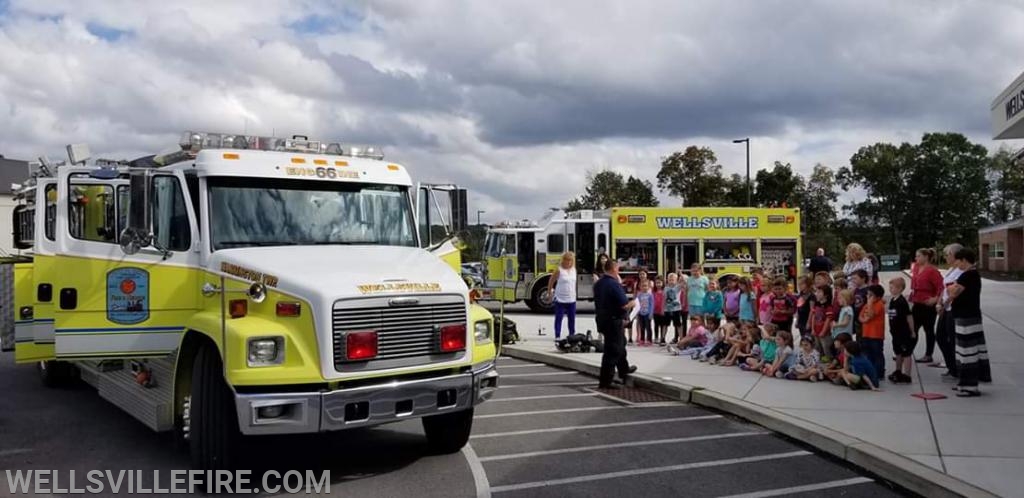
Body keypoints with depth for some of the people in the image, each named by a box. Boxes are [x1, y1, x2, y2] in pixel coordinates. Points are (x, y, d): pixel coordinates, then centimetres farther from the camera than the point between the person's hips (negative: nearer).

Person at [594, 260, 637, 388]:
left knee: (620, 343, 27)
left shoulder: (598, 284, 6)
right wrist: (633, 303, -2)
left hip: (601, 318, 9)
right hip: (613, 321, -9)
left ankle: (624, 369, 43)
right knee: (612, 351, -2)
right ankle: (605, 381, 2)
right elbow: (624, 305, -23)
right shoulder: (614, 284, -22)